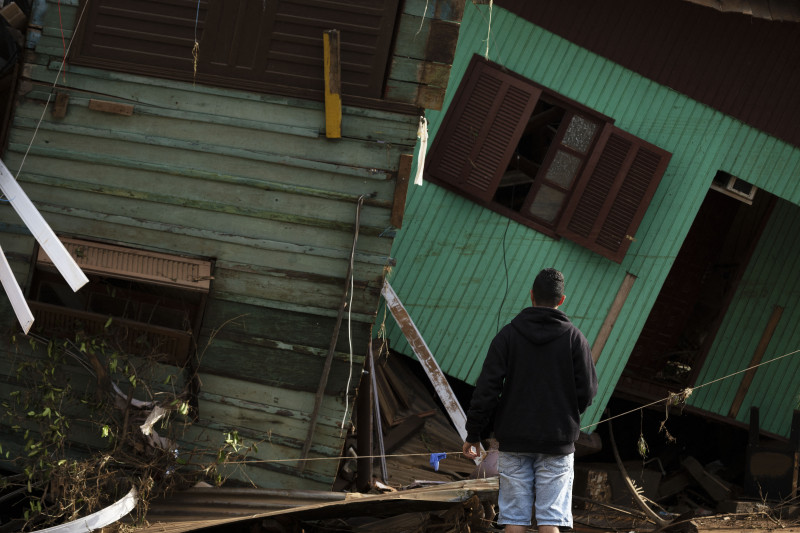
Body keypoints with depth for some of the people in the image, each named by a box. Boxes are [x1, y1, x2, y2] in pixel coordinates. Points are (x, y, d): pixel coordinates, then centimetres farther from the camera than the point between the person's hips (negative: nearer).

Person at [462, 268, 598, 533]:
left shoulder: (508, 335, -1)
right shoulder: (574, 337, -1)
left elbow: (487, 389, -5)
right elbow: (587, 391, -2)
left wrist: (473, 434, 2)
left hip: (515, 441, 1)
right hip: (557, 442, 0)